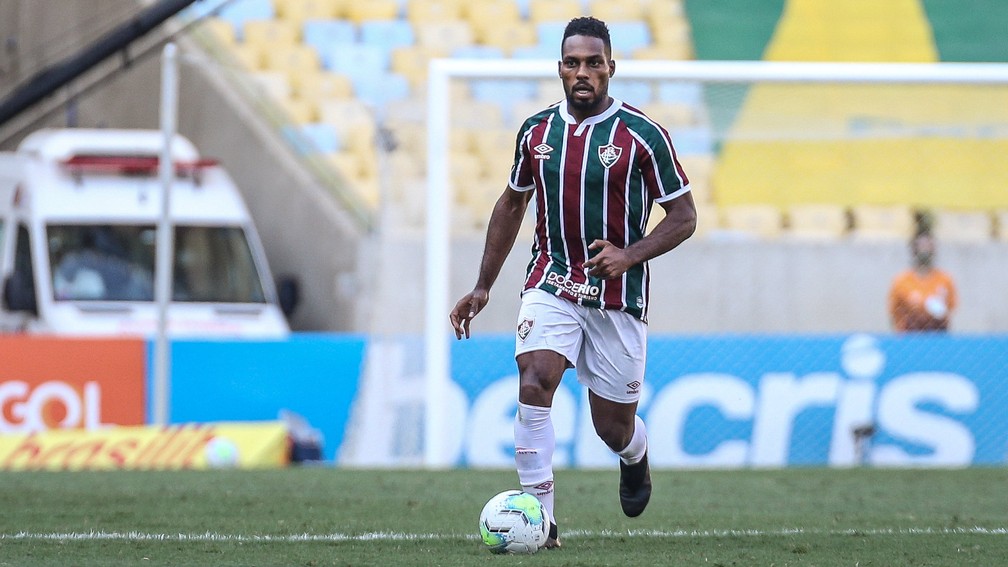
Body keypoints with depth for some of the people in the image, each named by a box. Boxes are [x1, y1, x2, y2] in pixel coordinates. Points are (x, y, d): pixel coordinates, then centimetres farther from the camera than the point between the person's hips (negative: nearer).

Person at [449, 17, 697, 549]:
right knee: (533, 382, -24)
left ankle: (635, 456, 44)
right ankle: (540, 516, -22)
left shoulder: (642, 135, -9)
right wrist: (482, 287, 16)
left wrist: (630, 254, -22)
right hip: (552, 283, 2)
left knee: (613, 428, 6)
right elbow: (511, 205, 18)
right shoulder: (536, 131, 3)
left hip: (617, 295, -2)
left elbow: (684, 216, -4)